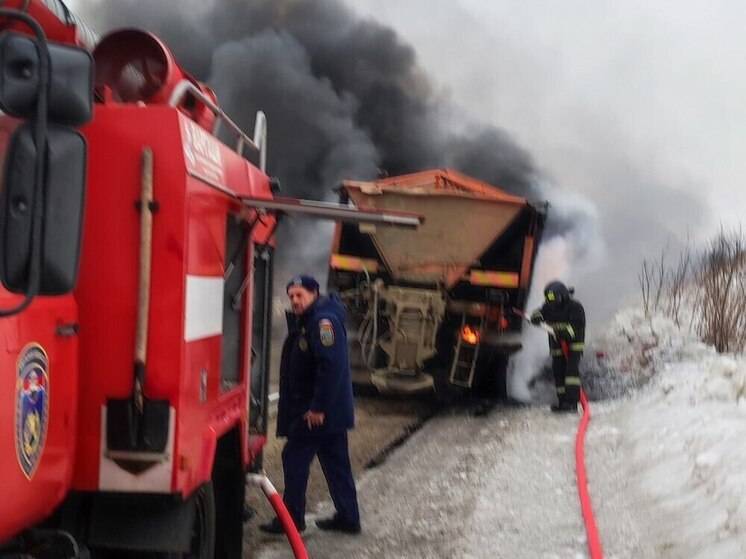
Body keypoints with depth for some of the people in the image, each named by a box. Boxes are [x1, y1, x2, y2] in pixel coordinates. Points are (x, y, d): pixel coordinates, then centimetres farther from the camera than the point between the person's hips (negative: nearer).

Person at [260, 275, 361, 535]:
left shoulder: (323, 321, -17)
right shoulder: (305, 321, 15)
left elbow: (331, 366, -26)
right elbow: (298, 365, 21)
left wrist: (318, 407, -26)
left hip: (318, 411, -10)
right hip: (331, 411, 10)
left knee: (295, 457, -3)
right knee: (336, 463, 13)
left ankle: (292, 518, 4)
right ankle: (348, 518, 20)